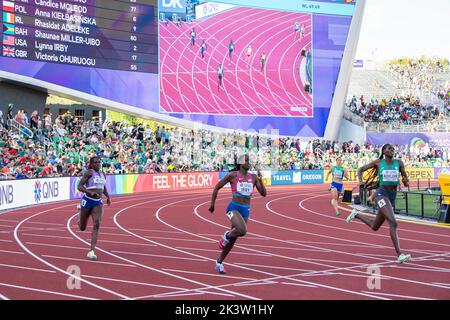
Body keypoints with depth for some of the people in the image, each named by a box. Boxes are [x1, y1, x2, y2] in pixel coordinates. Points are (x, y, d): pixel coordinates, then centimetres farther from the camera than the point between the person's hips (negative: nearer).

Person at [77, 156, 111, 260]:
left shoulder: (103, 174, 7)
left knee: (97, 225, -17)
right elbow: (79, 186, -16)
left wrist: (108, 196, 8)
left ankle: (91, 251, -17)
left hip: (98, 202, 4)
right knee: (82, 228, 11)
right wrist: (90, 192, -30)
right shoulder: (89, 173, -11)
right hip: (87, 201, -4)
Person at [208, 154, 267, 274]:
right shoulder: (232, 175, -5)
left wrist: (260, 180, -10)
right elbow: (217, 187, 3)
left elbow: (264, 193, 4)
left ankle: (219, 262, 28)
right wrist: (212, 204, 4)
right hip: (234, 208, -5)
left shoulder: (253, 177, 7)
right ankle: (227, 235, 3)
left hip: (246, 210, 5)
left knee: (233, 240, 10)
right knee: (242, 231, -31)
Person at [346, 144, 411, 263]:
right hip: (381, 194, -6)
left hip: (392, 197, 6)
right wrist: (361, 181, -9)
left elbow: (406, 182, 10)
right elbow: (360, 170, 9)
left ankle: (356, 214, 44)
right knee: (393, 223, -24)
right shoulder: (378, 162, 0)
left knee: (375, 227, 18)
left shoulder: (399, 163, 6)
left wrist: (405, 182, -15)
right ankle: (399, 255, -27)